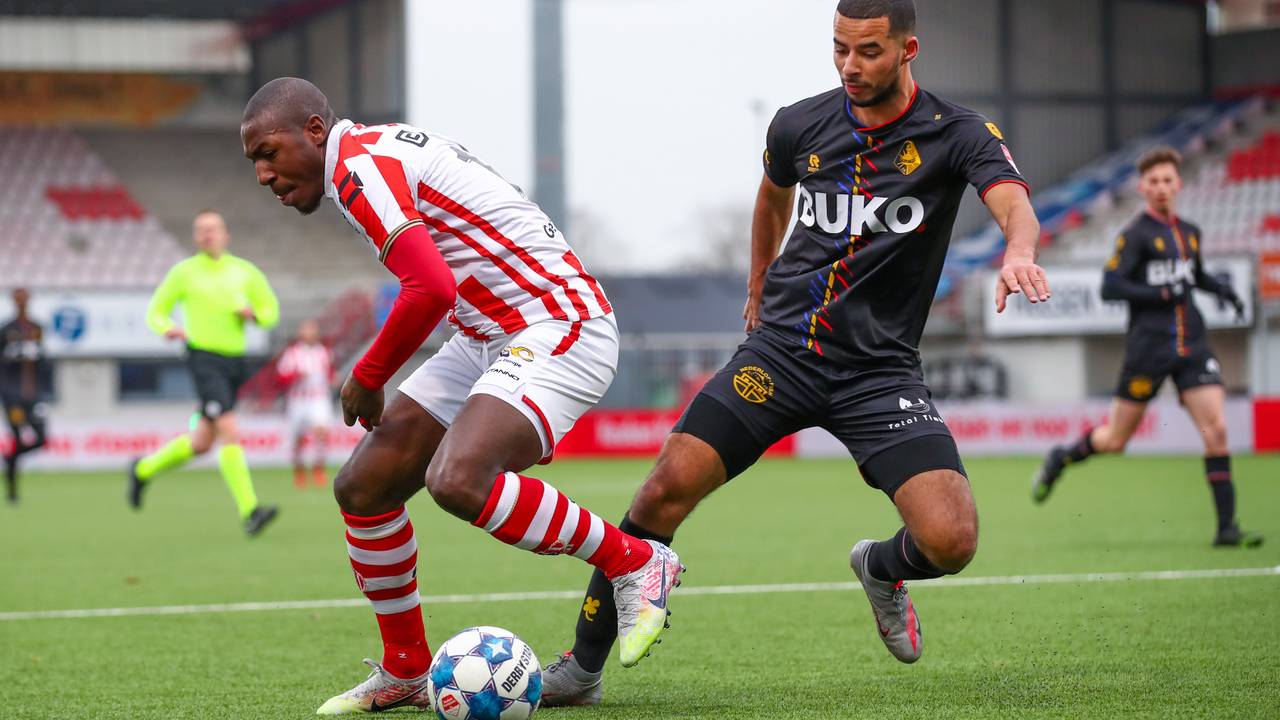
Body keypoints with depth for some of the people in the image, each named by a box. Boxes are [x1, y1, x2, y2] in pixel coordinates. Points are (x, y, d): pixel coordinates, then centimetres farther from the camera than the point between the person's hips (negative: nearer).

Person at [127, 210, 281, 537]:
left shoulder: (245, 271, 10)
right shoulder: (184, 272, 3)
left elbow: (271, 311, 16)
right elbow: (156, 312, 10)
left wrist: (253, 313, -7)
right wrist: (169, 329, -13)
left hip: (234, 362, 5)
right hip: (204, 359, -5)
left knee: (202, 442, 12)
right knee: (230, 430, -22)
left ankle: (144, 469, 37)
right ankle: (249, 511, -26)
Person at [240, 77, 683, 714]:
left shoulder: (357, 165, -15)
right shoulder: (384, 152, 16)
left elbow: (432, 287, -27)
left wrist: (367, 377, -13)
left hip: (557, 326, -11)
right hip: (488, 342, 11)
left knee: (457, 481, -31)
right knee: (362, 487, 5)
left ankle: (636, 563, -12)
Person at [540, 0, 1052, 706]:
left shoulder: (957, 135, -7)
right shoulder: (799, 126, 3)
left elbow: (1013, 203, -25)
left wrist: (1017, 252, -48)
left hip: (880, 373, -2)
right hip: (780, 348, 2)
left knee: (951, 541, -19)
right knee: (667, 488, -15)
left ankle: (882, 569, 20)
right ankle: (582, 667, 0)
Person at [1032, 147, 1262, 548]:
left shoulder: (1190, 233, 13)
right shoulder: (1136, 235, -7)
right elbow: (1110, 287, -14)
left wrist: (1222, 290, 12)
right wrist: (1163, 294, -20)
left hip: (1192, 346, 5)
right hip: (1148, 347, -5)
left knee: (1216, 431, -9)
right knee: (1115, 440, 4)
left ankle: (1226, 527, -8)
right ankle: (1059, 460, 33)